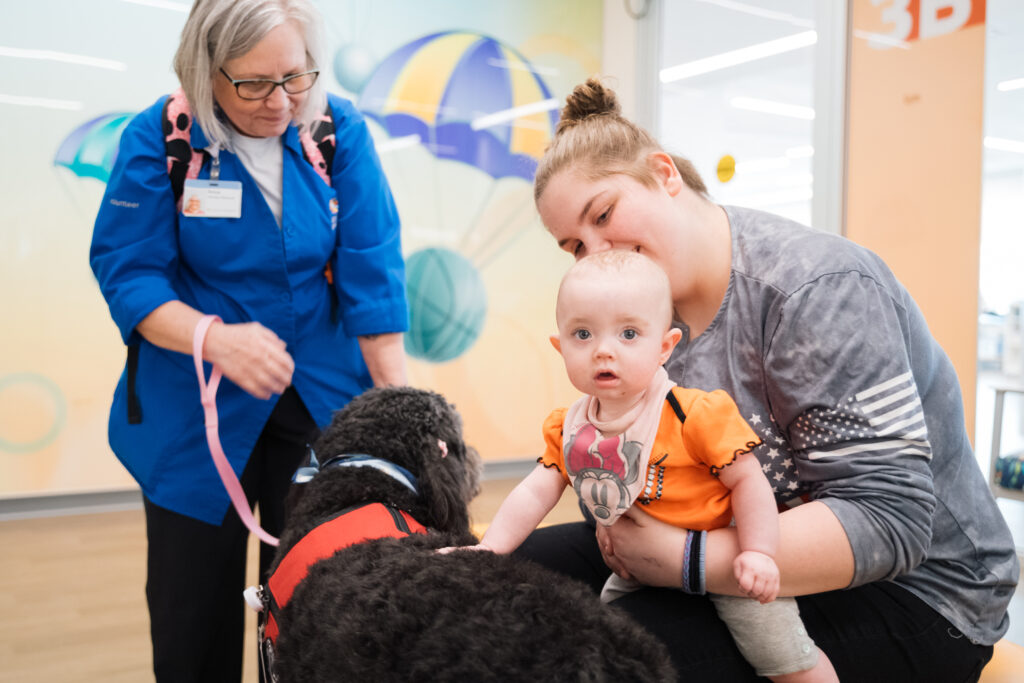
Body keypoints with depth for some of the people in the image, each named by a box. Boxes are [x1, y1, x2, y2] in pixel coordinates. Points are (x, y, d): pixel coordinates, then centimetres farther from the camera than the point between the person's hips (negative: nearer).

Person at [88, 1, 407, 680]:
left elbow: (372, 276, -8)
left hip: (322, 398, 1)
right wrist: (213, 338, -31)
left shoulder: (340, 131, -7)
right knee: (192, 605, 11)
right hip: (195, 409, -1)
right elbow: (127, 274, -12)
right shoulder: (159, 139, -11)